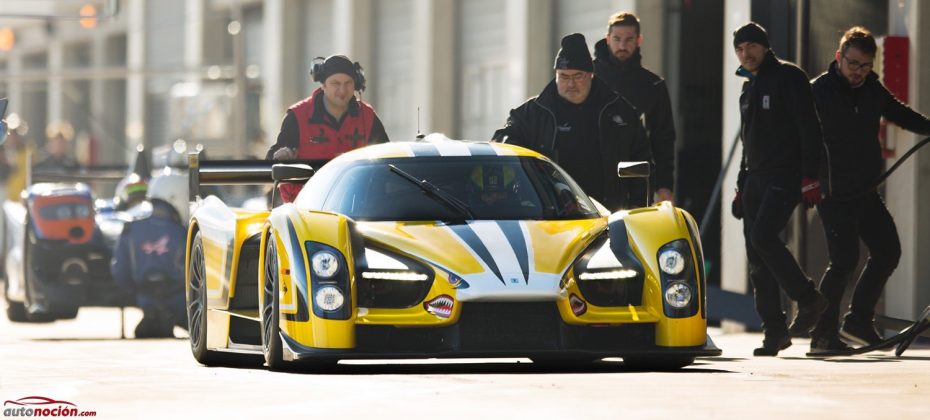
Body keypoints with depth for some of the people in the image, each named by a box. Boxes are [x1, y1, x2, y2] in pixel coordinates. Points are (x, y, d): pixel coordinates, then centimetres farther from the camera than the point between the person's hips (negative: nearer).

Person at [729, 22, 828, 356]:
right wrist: (741, 186, 22)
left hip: (785, 178, -8)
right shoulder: (749, 89, 19)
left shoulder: (788, 78, -6)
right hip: (756, 178, 8)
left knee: (763, 237, -24)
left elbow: (809, 129, -12)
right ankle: (774, 332, 5)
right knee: (756, 257, 2)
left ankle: (808, 299, -8)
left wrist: (809, 178, -19)